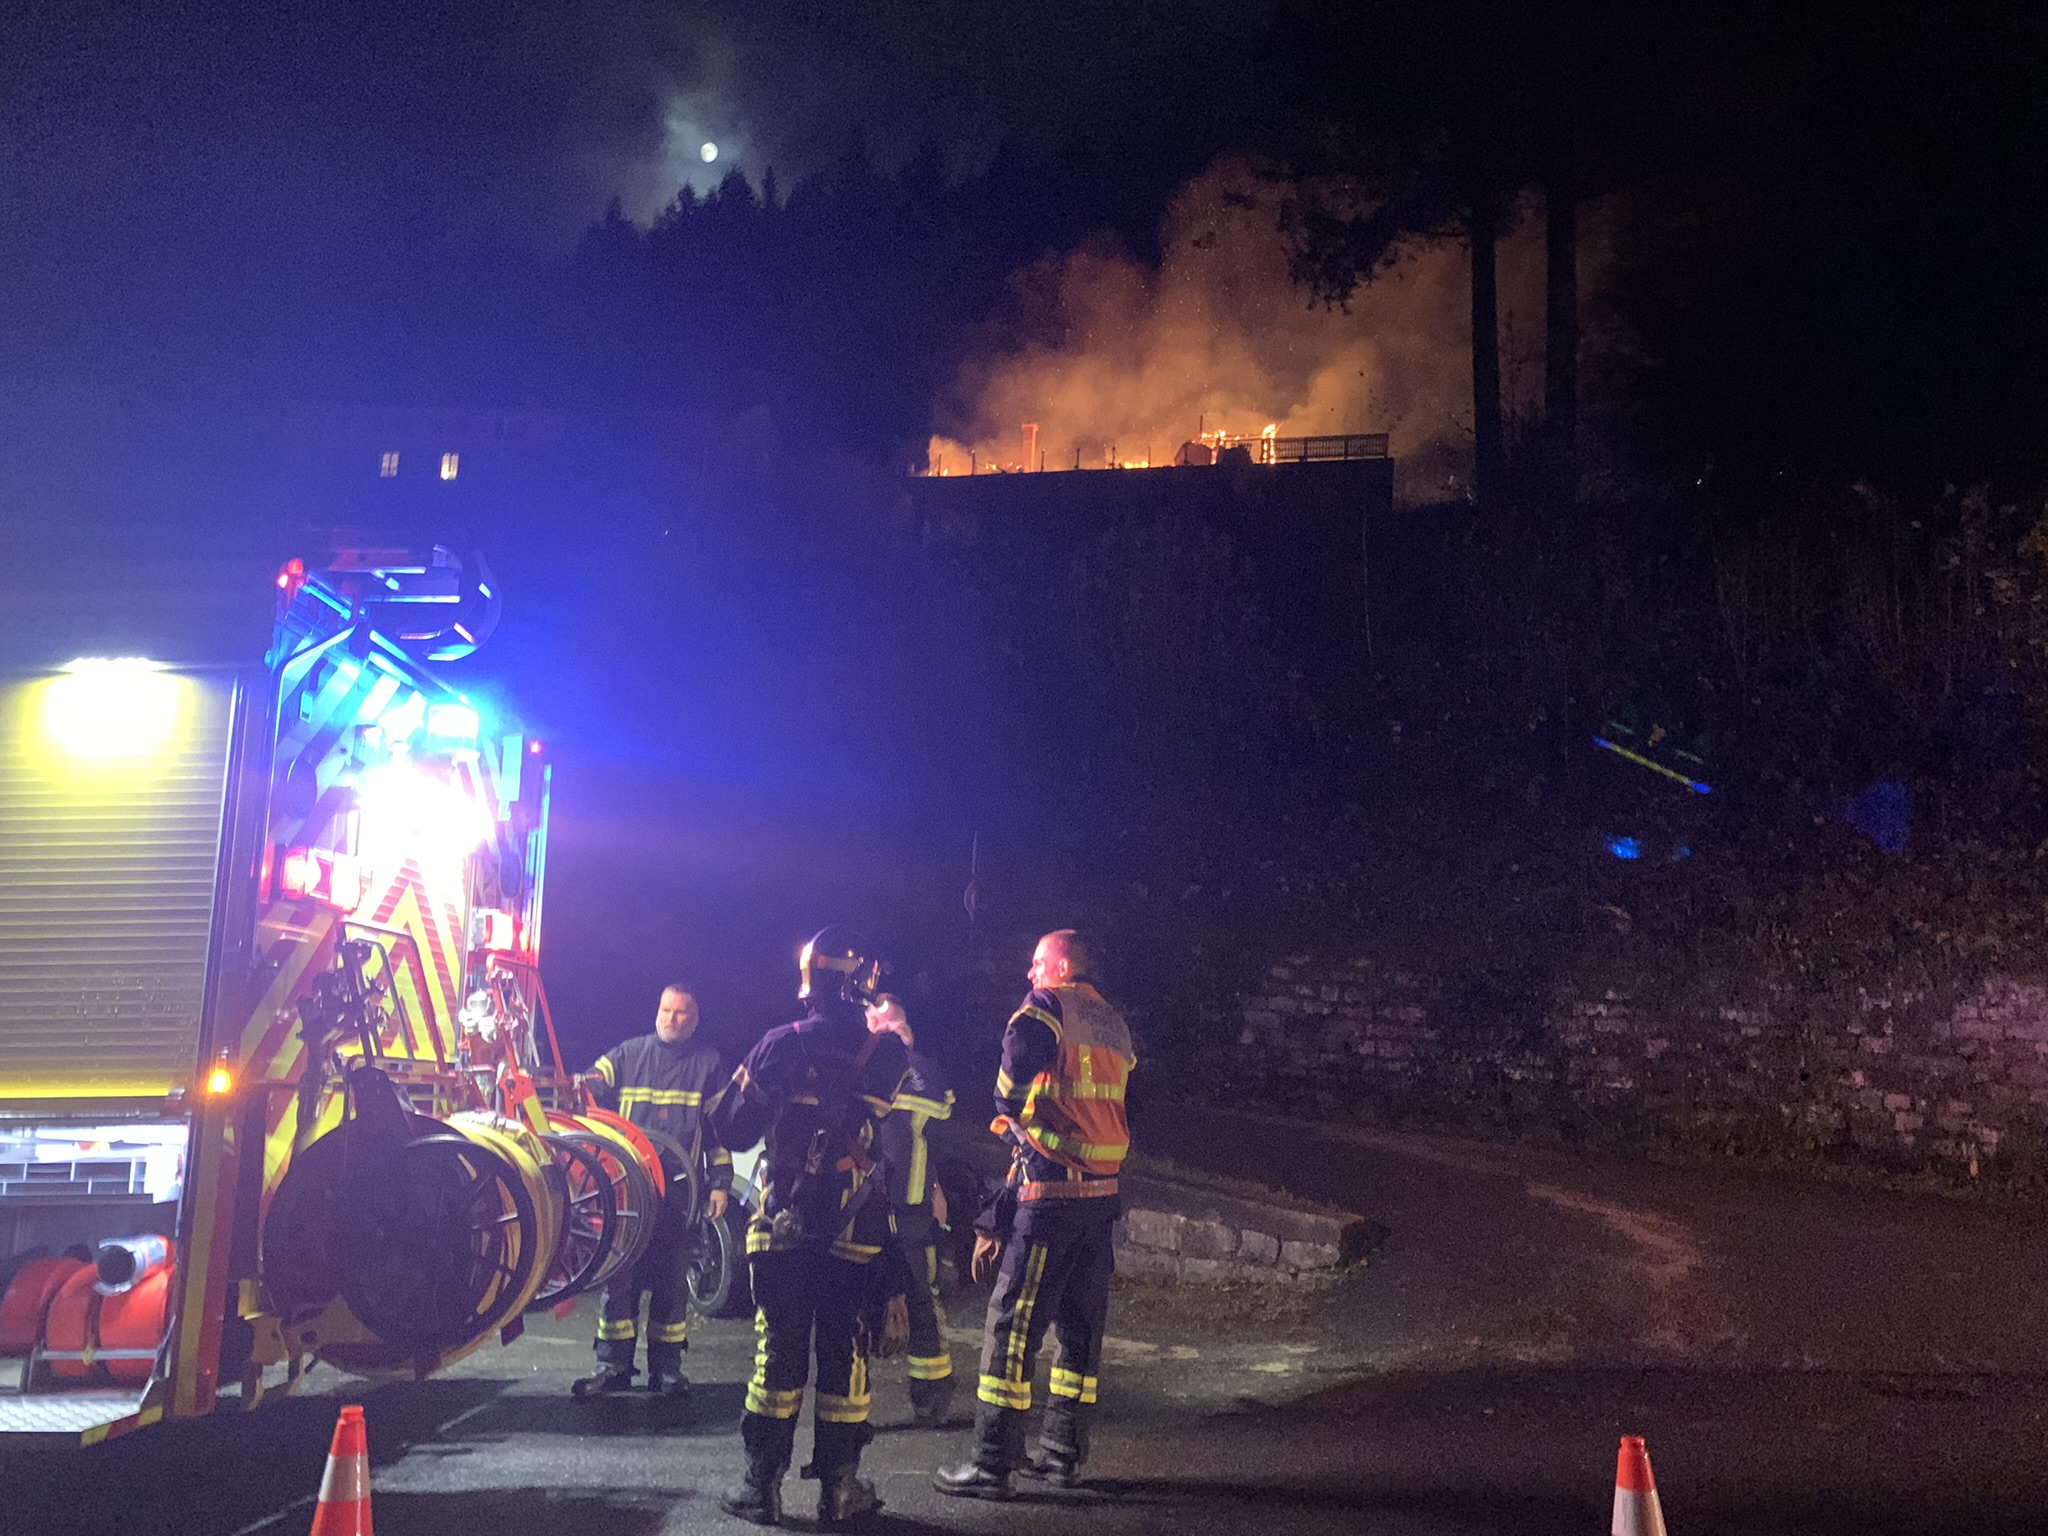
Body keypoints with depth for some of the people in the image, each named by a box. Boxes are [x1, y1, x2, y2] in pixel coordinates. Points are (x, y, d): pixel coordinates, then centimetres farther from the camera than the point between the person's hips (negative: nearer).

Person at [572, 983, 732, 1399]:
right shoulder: (626, 1057, 9)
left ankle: (666, 1366, 15)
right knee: (618, 1275, 0)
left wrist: (719, 1184, 4)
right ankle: (612, 1364, 9)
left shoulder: (708, 1064, 9)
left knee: (673, 1281, 6)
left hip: (679, 1192, 0)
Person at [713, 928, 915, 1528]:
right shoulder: (891, 1057, -4)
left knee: (779, 1351, 8)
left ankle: (761, 1486, 14)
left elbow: (731, 1129, 3)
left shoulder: (780, 1046, -6)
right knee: (845, 1354, 9)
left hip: (783, 1229, 0)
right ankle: (839, 1490, 15)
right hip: (858, 1235, 0)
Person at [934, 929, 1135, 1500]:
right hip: (1102, 1194, 8)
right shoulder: (1115, 1026, 15)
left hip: (1050, 1195, -8)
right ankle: (1063, 1453, 22)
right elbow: (1108, 1105, 16)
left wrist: (1009, 1114, 4)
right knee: (1081, 1325, 14)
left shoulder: (1048, 1006, -7)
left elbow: (1012, 1078, -18)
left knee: (1011, 1324, -2)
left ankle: (991, 1465, 1)